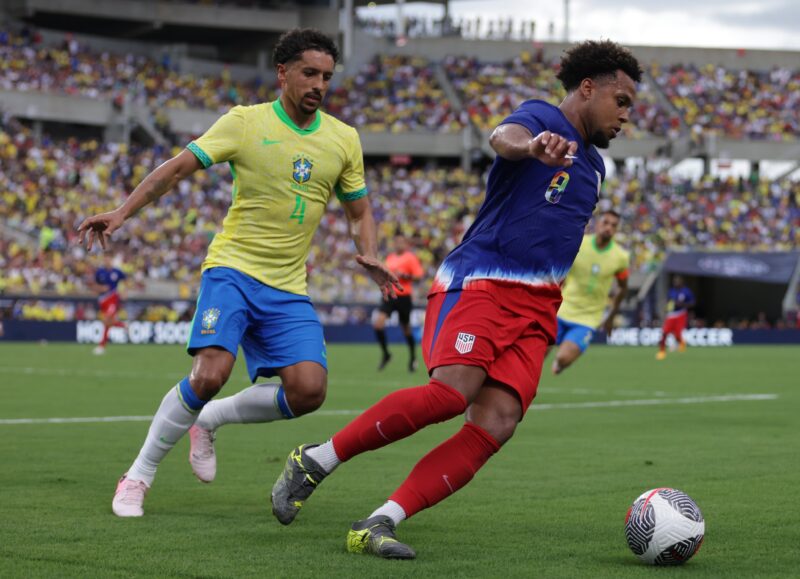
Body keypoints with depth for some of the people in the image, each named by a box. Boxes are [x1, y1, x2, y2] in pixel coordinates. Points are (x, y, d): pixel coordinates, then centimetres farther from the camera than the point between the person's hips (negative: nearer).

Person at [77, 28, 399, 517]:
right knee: (211, 373, -24)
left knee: (309, 390, -15)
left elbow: (359, 211, 19)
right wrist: (122, 213, -14)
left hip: (289, 289, 4)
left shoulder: (343, 140, 7)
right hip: (232, 268, -4)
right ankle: (139, 475, -4)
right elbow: (176, 169, -3)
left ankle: (210, 420, 13)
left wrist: (369, 257, -1)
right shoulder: (245, 123, -3)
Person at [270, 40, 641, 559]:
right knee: (453, 392, -30)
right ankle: (316, 461, -12)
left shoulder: (593, 165, 24)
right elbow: (503, 137, -27)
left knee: (497, 422, -17)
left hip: (534, 308, 7)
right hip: (479, 280, -7)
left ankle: (378, 525, -21)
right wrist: (531, 145, -52)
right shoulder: (541, 116, -1)